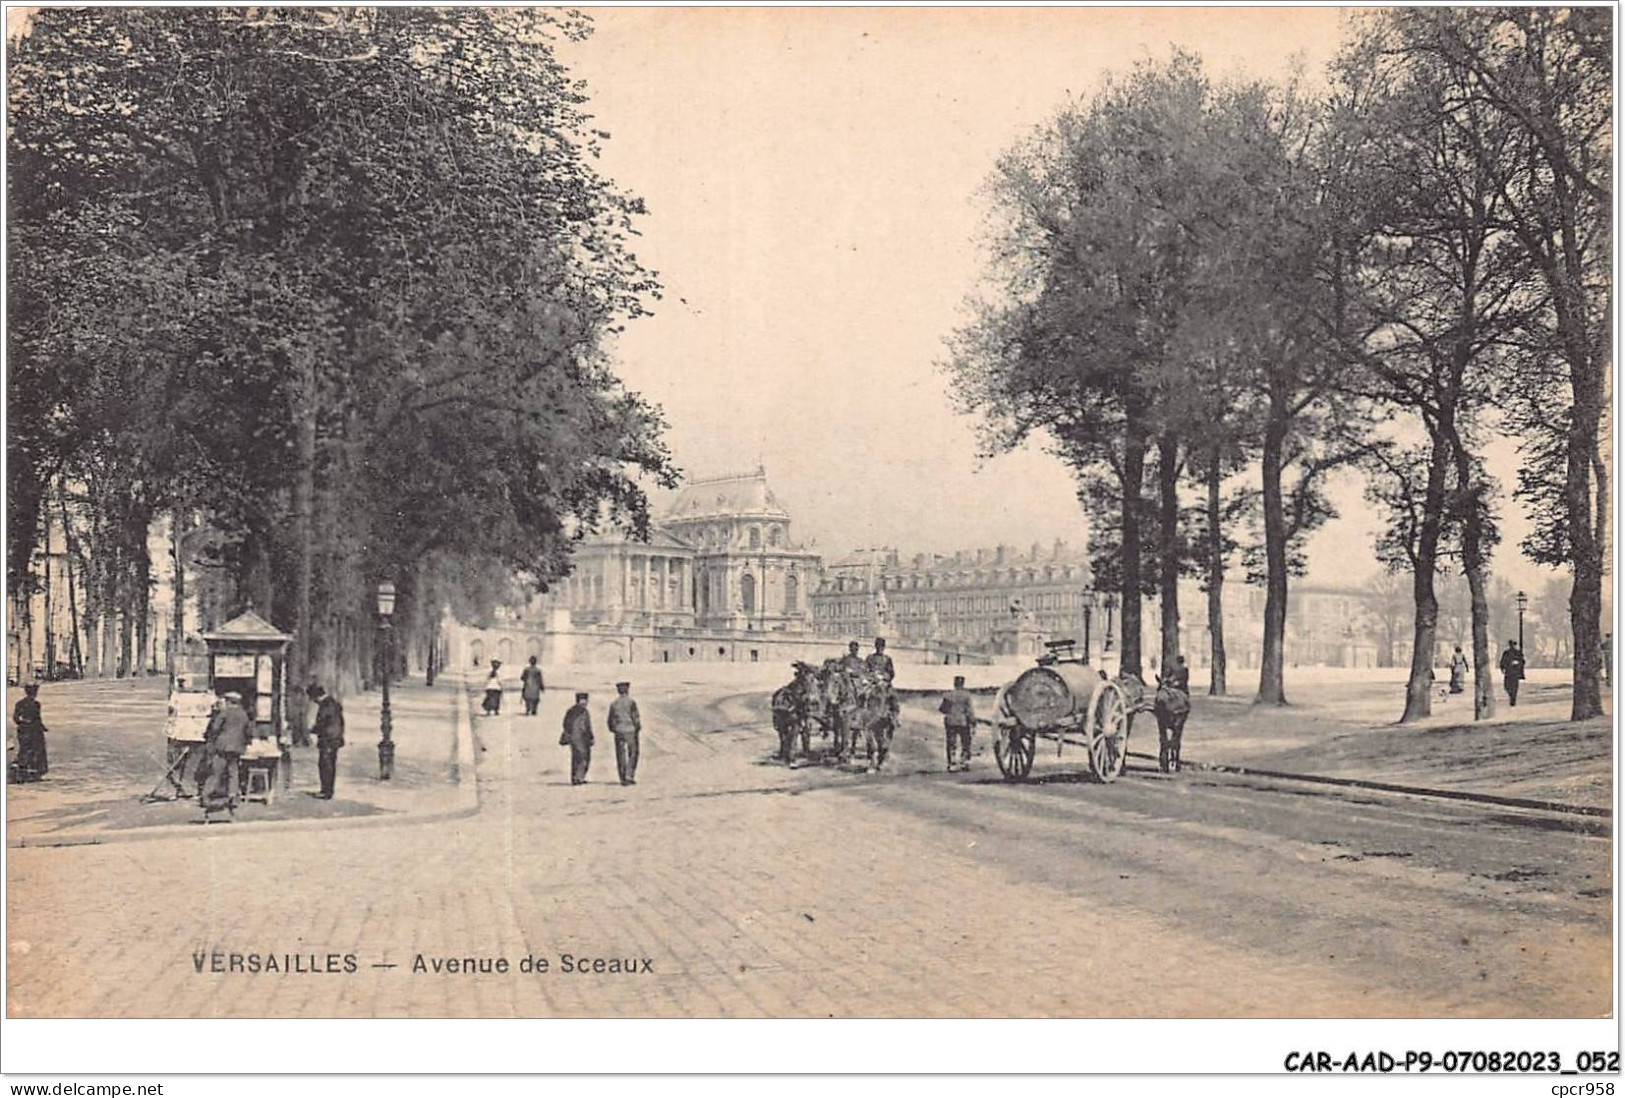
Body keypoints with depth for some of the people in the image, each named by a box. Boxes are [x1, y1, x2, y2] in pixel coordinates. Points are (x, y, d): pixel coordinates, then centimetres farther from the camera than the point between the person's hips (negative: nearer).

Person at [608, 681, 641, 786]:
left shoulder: (613, 704, 3)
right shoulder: (631, 702, -8)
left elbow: (611, 720, 5)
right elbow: (636, 718, -9)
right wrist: (638, 728, 6)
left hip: (618, 733, 3)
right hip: (631, 731, -3)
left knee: (621, 756, 6)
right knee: (633, 754, 8)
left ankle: (623, 779, 4)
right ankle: (629, 776, -3)